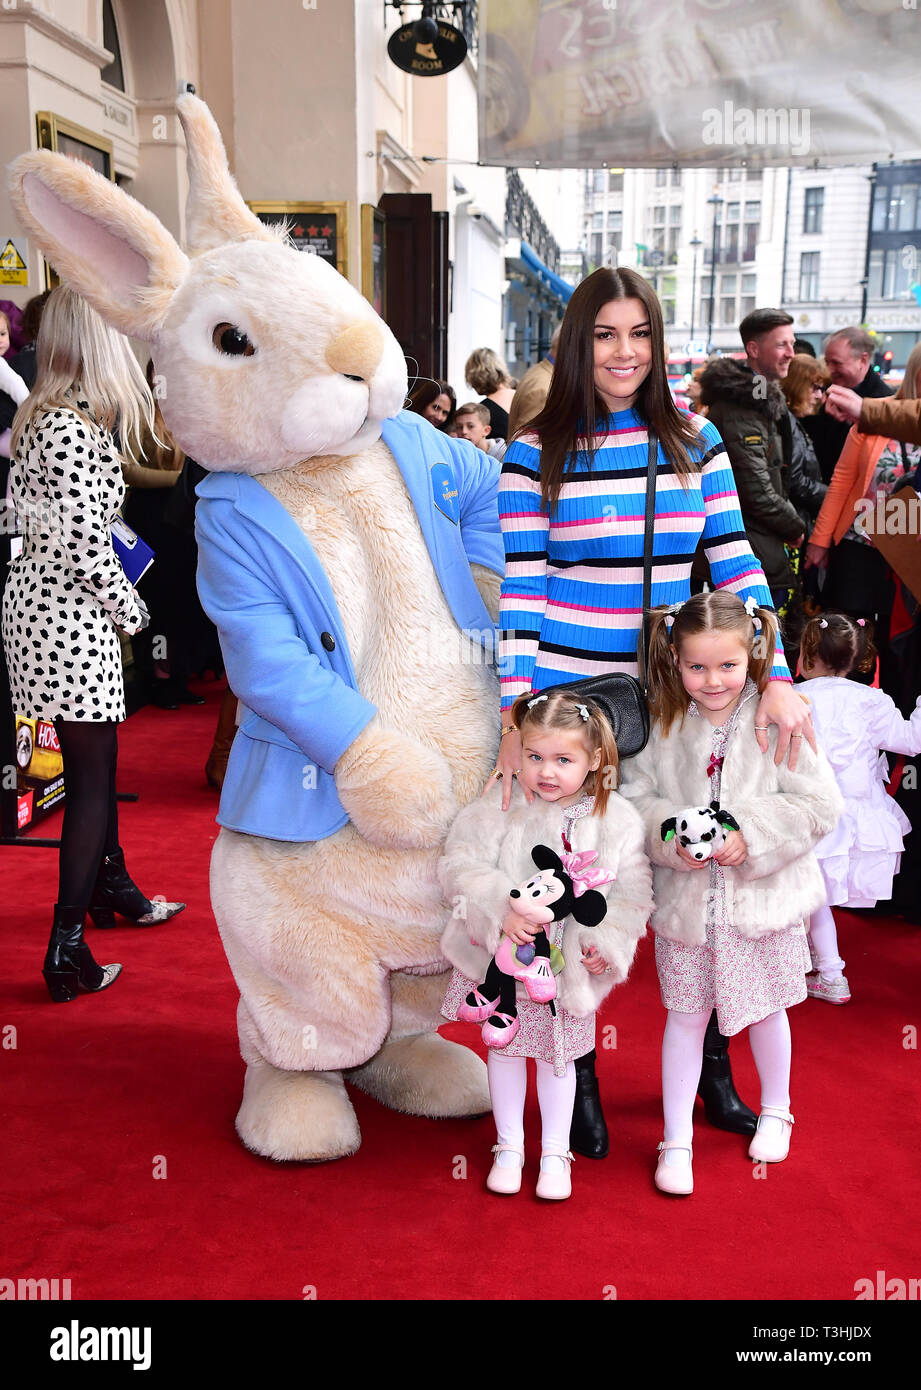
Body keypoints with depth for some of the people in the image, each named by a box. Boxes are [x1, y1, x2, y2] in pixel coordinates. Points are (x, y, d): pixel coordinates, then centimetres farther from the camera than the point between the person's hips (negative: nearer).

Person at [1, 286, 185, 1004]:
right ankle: (67, 949, 4)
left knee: (95, 756, 22)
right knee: (91, 770, -2)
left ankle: (113, 886, 40)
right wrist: (130, 612, -7)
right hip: (69, 613, -10)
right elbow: (84, 545, -22)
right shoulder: (74, 428, -20)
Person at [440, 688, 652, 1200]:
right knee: (504, 1049, 16)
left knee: (557, 1056, 16)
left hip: (570, 966, 0)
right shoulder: (499, 807, -15)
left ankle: (554, 1152, 36)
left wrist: (607, 943, -18)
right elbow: (460, 865, -18)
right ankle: (509, 1147, 36)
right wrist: (501, 908, -31)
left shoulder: (616, 819, -10)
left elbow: (632, 892, -5)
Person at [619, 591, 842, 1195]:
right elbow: (637, 797, 0)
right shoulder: (665, 728, -4)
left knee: (767, 1008, 18)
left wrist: (750, 834, -21)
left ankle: (775, 1112, 44)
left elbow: (820, 803, -12)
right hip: (685, 902, 1)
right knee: (685, 1016, 9)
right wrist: (672, 835, -19)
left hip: (763, 900, -1)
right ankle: (677, 1141, 23)